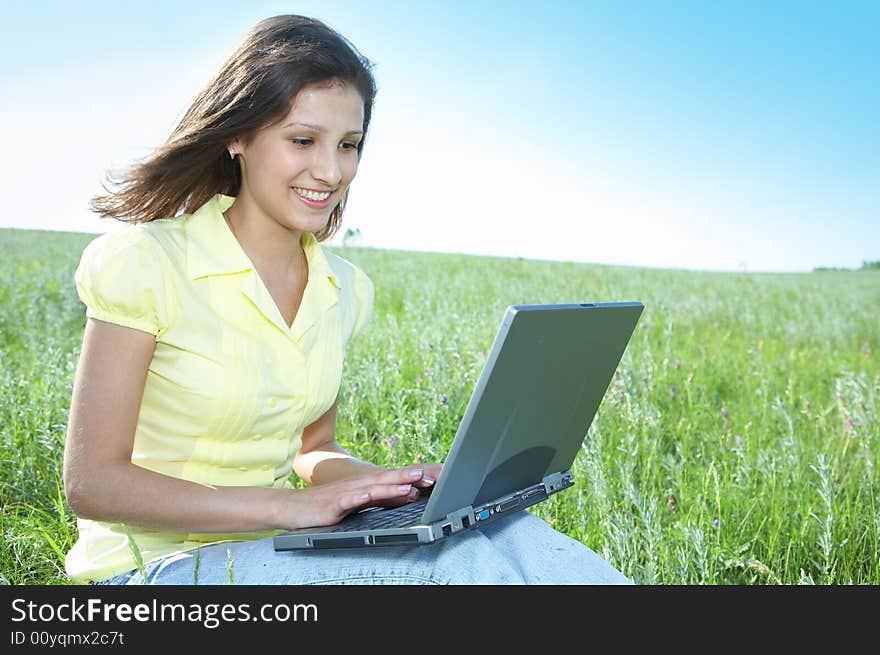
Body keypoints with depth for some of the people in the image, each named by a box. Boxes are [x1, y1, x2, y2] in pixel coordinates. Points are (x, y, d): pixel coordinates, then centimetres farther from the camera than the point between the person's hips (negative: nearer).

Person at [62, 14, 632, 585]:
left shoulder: (343, 290, 3)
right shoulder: (146, 261, -15)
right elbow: (92, 483, -16)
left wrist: (389, 485, -9)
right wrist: (287, 505, -25)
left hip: (272, 544, 5)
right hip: (156, 564, -5)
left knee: (510, 539, -20)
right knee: (466, 565, -24)